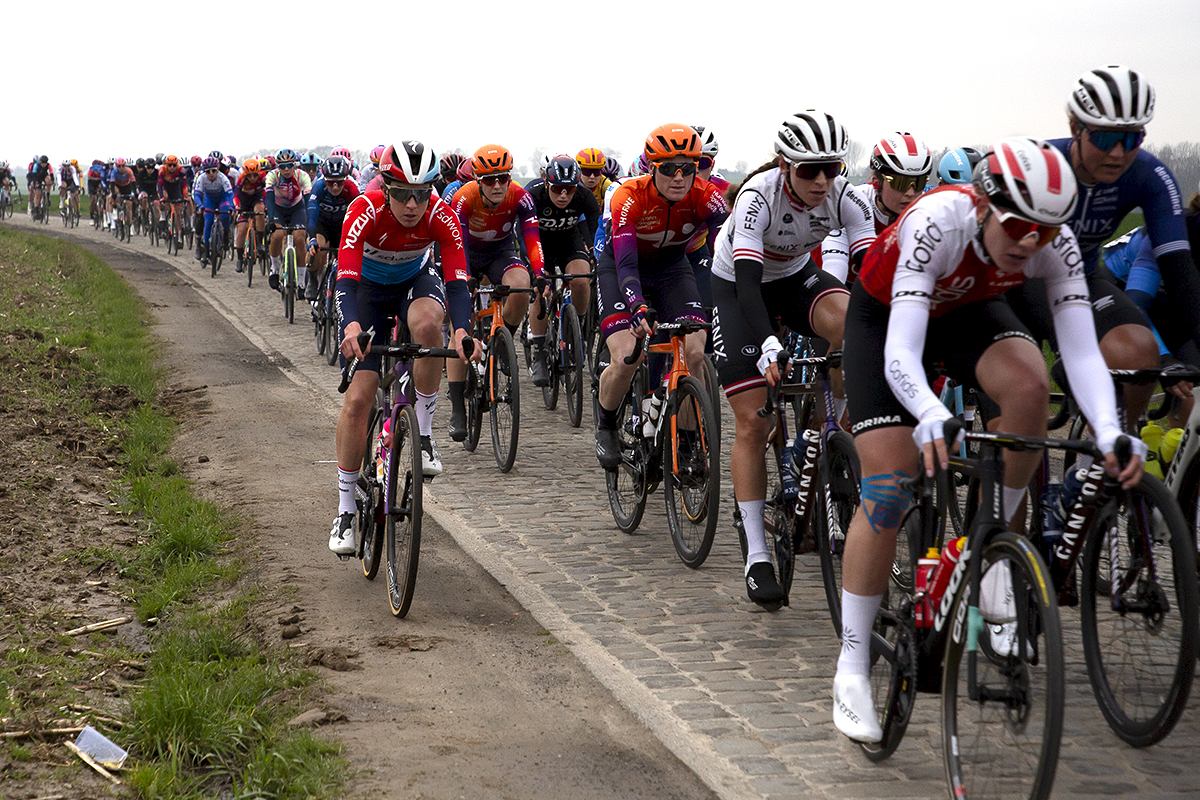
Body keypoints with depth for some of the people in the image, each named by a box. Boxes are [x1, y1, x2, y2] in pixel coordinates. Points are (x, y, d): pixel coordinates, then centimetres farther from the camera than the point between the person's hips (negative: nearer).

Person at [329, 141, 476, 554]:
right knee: (358, 397, -12)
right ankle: (345, 511, 0)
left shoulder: (442, 216, -28)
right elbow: (346, 280, -41)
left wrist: (461, 330, -54)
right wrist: (352, 326, -62)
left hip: (417, 280, 1)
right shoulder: (365, 211, -33)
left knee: (426, 323, -38)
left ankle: (424, 436, -20)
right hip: (369, 287, -1)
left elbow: (457, 283, -34)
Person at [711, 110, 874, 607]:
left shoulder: (844, 197, -21)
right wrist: (768, 345, -54)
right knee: (752, 421, -11)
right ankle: (756, 557, -7)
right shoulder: (759, 196, -32)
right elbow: (748, 279, -40)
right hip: (736, 286, -3)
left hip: (795, 276, 4)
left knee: (849, 321, -32)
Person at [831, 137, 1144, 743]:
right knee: (889, 488, -14)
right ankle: (851, 670, -3)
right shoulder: (938, 222, -40)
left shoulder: (1056, 245, -28)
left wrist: (1109, 433, -50)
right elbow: (900, 353, -47)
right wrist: (932, 418, -66)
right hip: (884, 315, -3)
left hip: (967, 310, 3)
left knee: (1029, 385, -31)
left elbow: (1082, 352, -32)